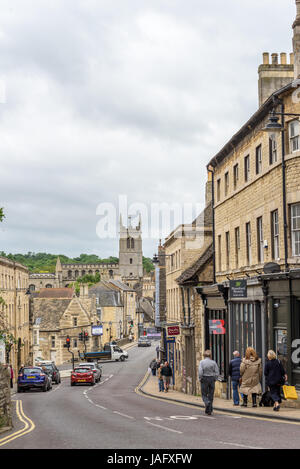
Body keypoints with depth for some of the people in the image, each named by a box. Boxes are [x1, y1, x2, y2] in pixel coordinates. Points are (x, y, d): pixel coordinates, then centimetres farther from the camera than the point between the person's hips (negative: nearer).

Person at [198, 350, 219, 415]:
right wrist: (215, 379, 9)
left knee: (204, 394, 8)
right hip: (212, 379, 2)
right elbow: (217, 372, -3)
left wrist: (200, 379, -2)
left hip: (204, 379, -2)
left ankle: (207, 402, -22)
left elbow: (200, 372, -15)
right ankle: (209, 410, 9)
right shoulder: (213, 362, -1)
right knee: (211, 395, 8)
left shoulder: (202, 362, -7)